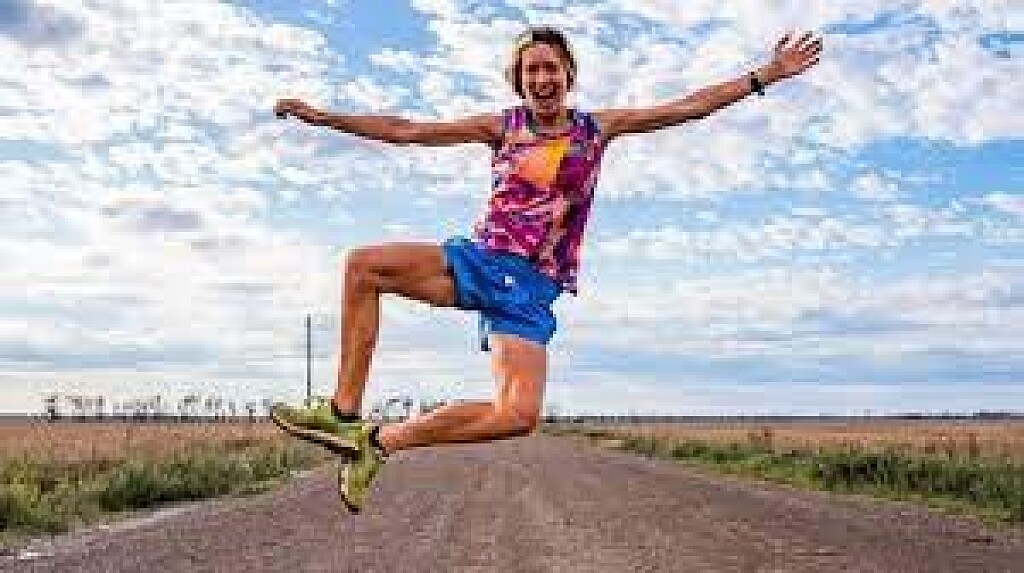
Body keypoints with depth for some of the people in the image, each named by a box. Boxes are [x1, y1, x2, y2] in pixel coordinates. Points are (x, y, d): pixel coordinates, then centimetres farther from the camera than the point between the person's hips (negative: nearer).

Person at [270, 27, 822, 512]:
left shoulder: (597, 127, 9)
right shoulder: (503, 126, 8)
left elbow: (689, 106, 9)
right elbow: (405, 131, 9)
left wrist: (767, 73, 7)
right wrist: (323, 116, 6)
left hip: (531, 288, -1)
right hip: (479, 258, 1)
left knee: (519, 416, -22)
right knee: (363, 264, -22)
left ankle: (381, 440, -5)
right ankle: (344, 414, -16)